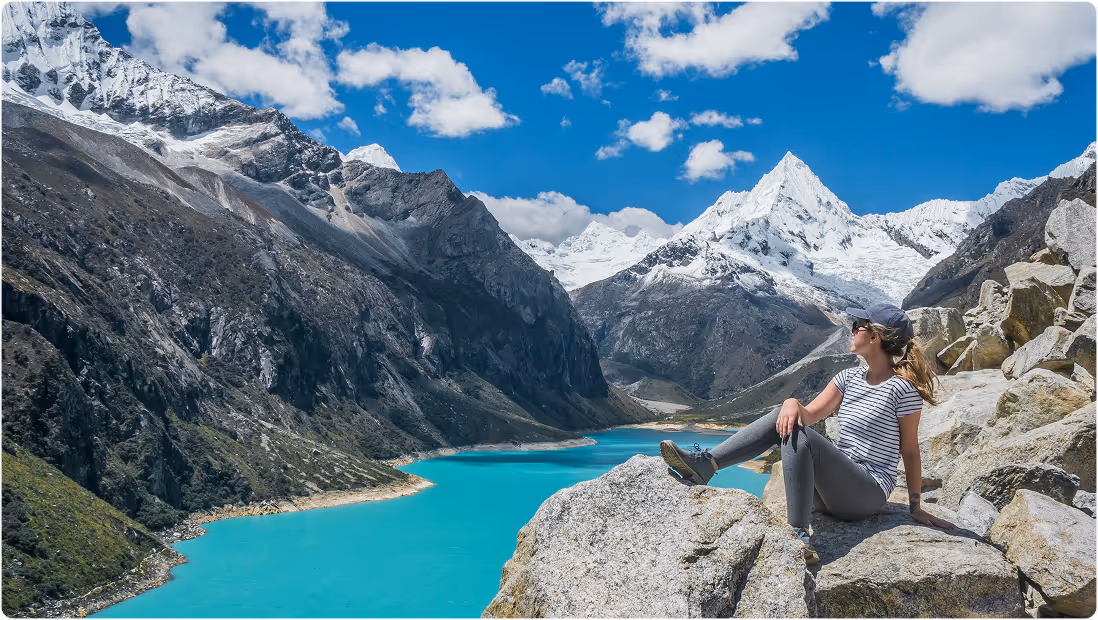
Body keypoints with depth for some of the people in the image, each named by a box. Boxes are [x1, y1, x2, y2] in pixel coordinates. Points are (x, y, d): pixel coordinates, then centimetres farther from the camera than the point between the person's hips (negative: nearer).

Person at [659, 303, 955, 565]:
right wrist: (792, 403, -21)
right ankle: (704, 464, -19)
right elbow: (811, 414, 1)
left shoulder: (902, 388, -10)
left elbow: (910, 451, -6)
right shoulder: (850, 377, 10)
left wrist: (916, 508, -2)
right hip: (834, 487, 7)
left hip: (869, 494, -7)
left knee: (798, 435, -29)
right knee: (785, 420, -11)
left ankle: (798, 537, -32)